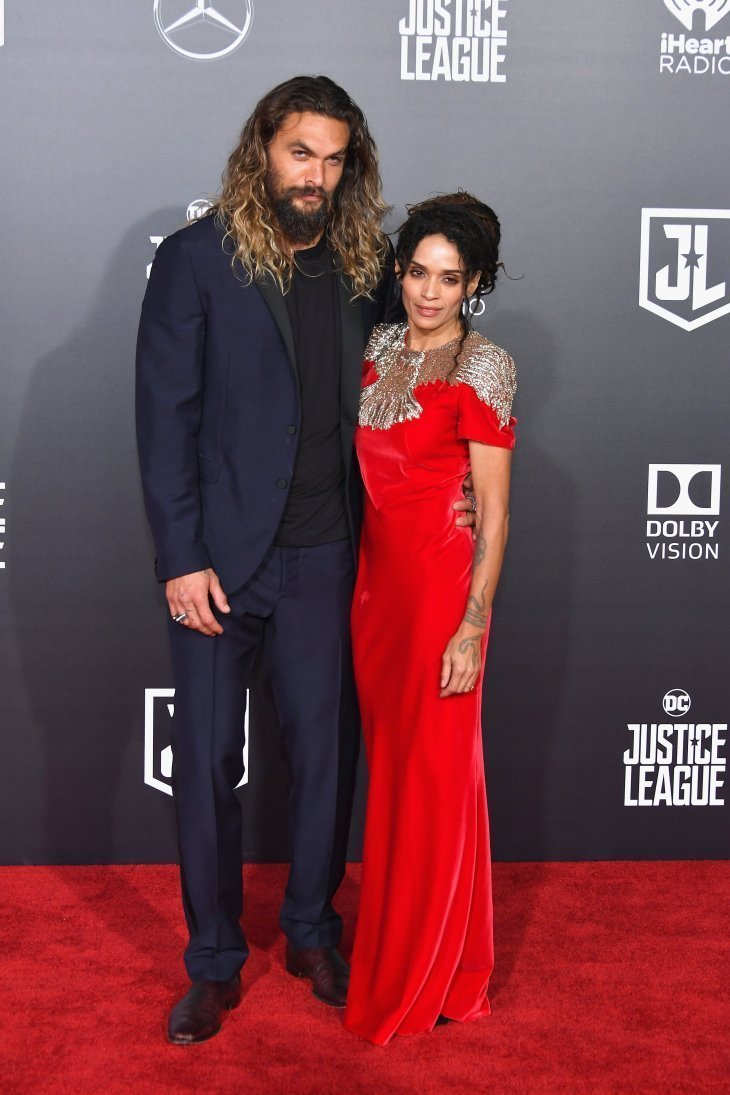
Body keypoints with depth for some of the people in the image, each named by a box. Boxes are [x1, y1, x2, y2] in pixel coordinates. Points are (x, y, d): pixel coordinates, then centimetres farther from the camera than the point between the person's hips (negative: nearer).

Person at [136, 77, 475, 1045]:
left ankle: (313, 933, 32)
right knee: (208, 757, 7)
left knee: (326, 748, 11)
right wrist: (181, 556, -11)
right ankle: (215, 963, 24)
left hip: (325, 557, 3)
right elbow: (165, 415, -6)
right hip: (219, 557, -2)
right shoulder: (196, 260, -4)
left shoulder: (365, 265, 6)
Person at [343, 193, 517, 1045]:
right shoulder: (380, 348, 9)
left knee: (433, 770, 3)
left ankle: (430, 974, 20)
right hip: (374, 576, 6)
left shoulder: (482, 367, -10)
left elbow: (495, 509, -12)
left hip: (439, 584, -6)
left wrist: (472, 626, -16)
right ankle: (390, 941, 32)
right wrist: (359, 582, 12)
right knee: (387, 758, 15)